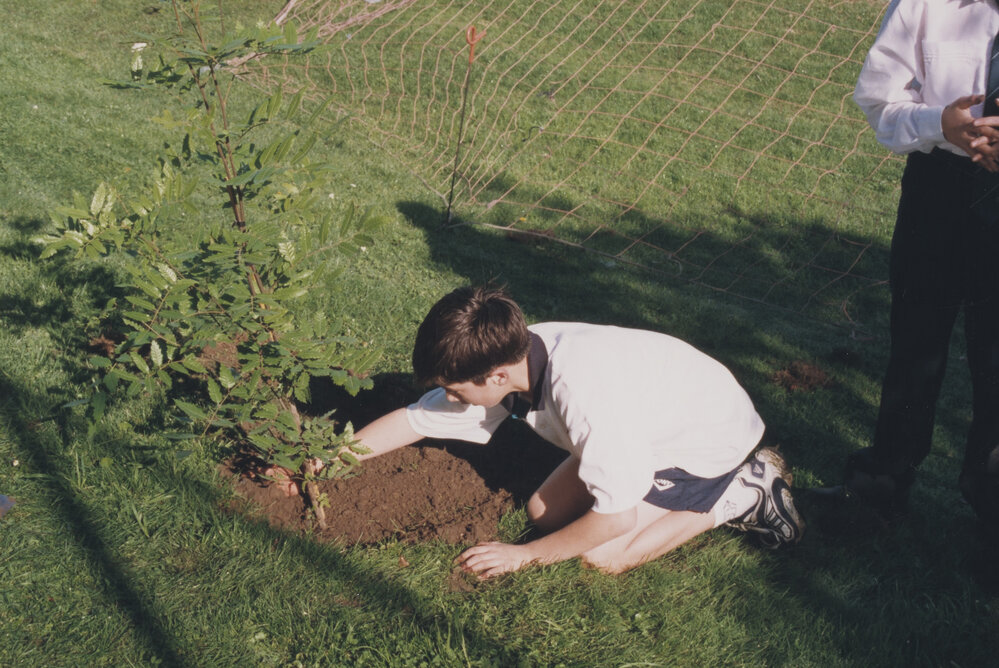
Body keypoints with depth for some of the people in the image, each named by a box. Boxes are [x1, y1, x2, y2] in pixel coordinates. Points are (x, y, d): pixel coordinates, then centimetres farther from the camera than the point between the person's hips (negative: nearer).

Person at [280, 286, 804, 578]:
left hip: (713, 434, -8)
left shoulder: (583, 395, -40)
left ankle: (743, 494, 1)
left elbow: (617, 517, -31)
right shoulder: (507, 356, -16)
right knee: (545, 511, 9)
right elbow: (413, 419, -2)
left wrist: (525, 555, -18)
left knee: (603, 553, -14)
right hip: (657, 419, 8)